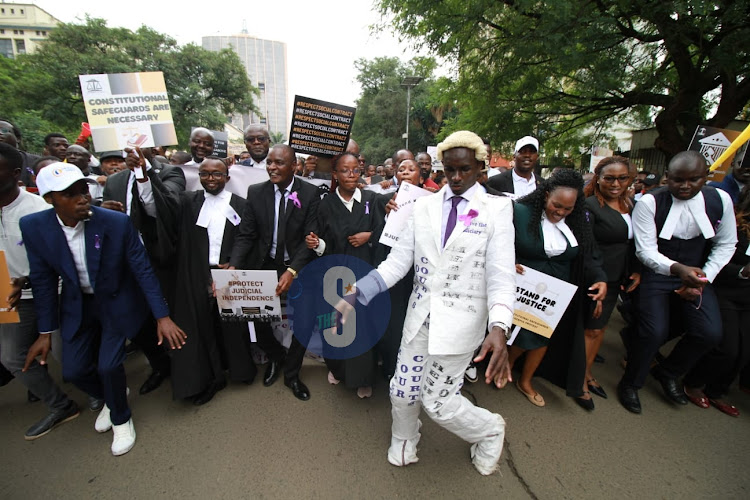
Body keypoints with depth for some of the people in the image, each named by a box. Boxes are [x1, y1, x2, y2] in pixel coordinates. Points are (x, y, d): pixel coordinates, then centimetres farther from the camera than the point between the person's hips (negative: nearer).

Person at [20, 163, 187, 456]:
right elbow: (43, 280, -3)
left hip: (117, 302, -3)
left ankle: (121, 418, 24)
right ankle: (111, 397, 42)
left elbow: (143, 270, -18)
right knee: (74, 370, 5)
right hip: (77, 305, 4)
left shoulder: (117, 223, -24)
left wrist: (163, 317, -20)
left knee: (108, 366, -9)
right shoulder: (34, 227, -14)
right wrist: (45, 333, 1)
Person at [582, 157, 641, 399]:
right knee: (591, 328, 2)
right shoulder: (589, 206, -14)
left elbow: (635, 242, 15)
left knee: (600, 326, 16)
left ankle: (587, 371, 33)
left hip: (616, 279, 7)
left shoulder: (631, 205, 8)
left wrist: (637, 271, 5)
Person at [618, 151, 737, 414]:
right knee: (654, 332, -17)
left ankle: (667, 373, 21)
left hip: (696, 274, 4)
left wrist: (703, 279, -5)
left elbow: (726, 244, 7)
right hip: (656, 275, -4)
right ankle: (630, 383, 11)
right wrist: (677, 268, -34)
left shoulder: (720, 200, -2)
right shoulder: (649, 202, -15)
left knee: (710, 333, -11)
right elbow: (645, 250, -17)